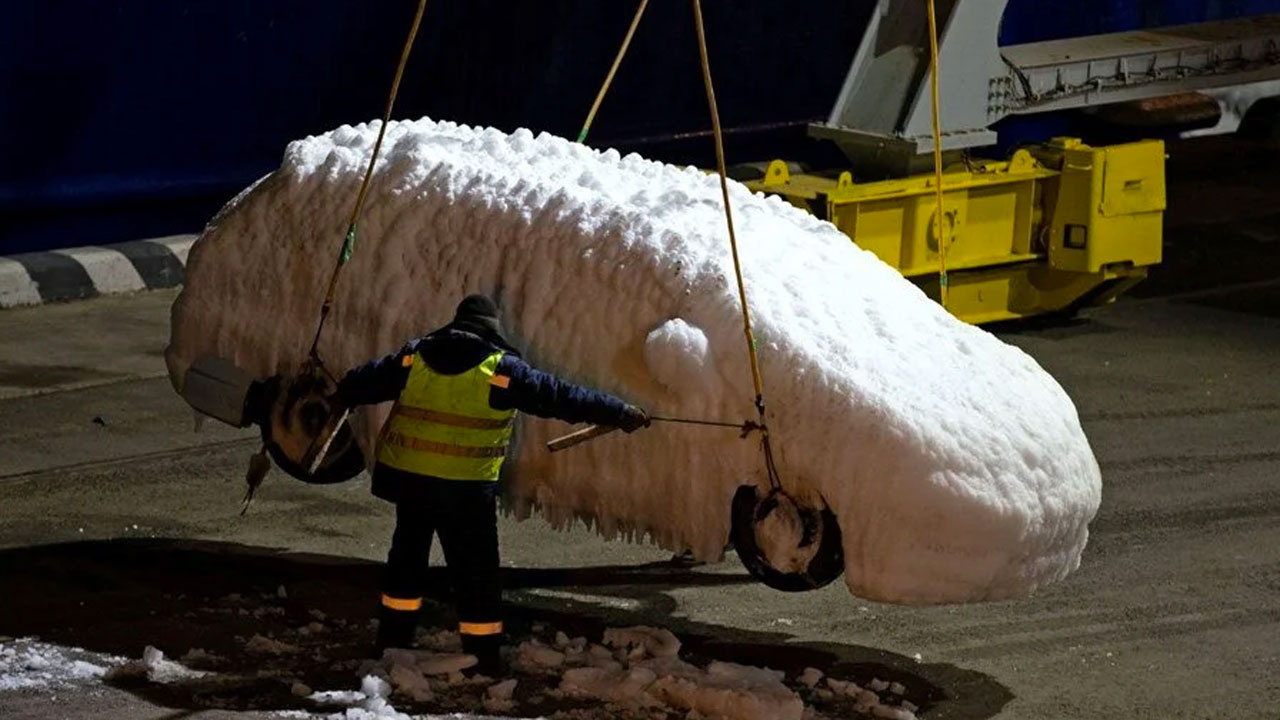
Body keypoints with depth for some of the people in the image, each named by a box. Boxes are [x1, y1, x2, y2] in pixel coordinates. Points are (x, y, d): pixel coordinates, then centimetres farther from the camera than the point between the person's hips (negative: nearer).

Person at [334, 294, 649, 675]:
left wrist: (341, 395, 38)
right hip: (466, 487, -4)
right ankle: (483, 662, 4)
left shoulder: (414, 356, 4)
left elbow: (364, 382, 15)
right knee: (476, 572, 3)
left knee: (407, 558, 22)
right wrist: (620, 414, 4)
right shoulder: (501, 369, -7)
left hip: (408, 476, 4)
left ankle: (392, 643, 29)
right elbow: (560, 397, -4)